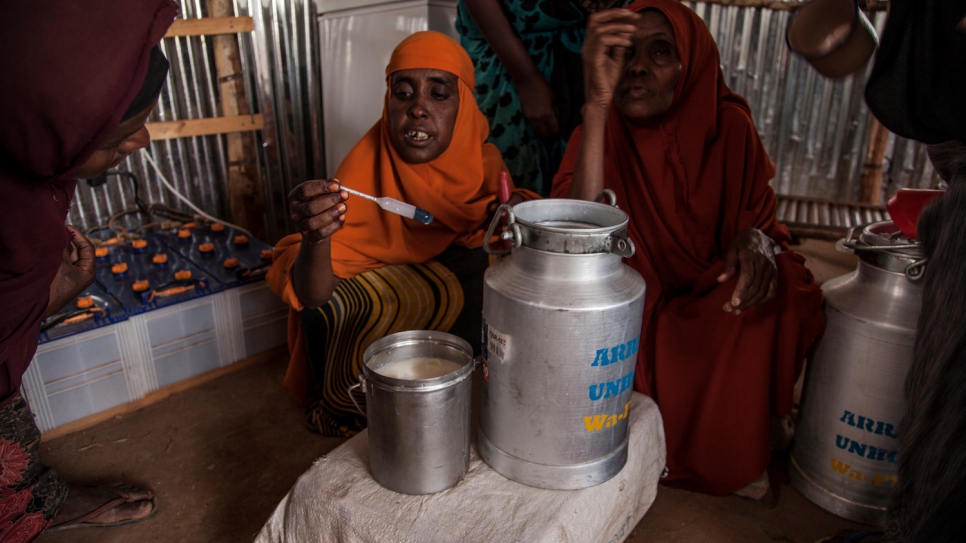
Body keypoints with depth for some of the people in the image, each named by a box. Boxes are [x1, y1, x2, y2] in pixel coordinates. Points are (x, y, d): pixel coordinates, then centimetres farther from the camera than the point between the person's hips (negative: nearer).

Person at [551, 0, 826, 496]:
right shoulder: (598, 132, -8)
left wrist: (756, 241, -22)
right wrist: (597, 104, -32)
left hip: (713, 302, 1)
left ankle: (735, 456, -4)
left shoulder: (728, 127, -5)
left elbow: (761, 220, 5)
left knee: (778, 294, -27)